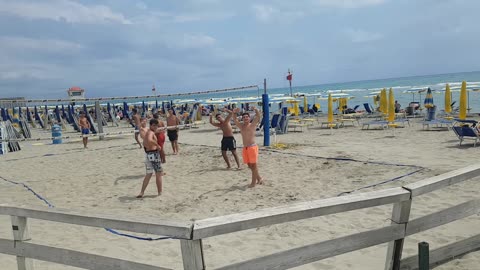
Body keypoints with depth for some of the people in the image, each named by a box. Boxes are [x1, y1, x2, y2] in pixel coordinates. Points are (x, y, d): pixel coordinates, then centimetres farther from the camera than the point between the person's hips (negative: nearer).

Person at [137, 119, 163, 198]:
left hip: (147, 154, 9)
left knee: (148, 174, 14)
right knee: (158, 174, 4)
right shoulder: (151, 133, -13)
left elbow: (144, 143, 31)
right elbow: (150, 140, -37)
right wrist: (157, 145, -25)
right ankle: (160, 192, 12)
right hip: (153, 154, -9)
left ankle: (141, 193, 12)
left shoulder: (147, 132, 17)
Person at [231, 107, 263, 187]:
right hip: (245, 148, 6)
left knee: (253, 165, -1)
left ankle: (253, 182, 4)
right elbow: (234, 118, 1)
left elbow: (258, 117, -15)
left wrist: (256, 110, -35)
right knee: (250, 165, 13)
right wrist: (233, 112, -19)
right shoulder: (241, 126, 10)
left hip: (252, 147, -6)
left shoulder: (252, 125, -2)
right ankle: (259, 178, 29)